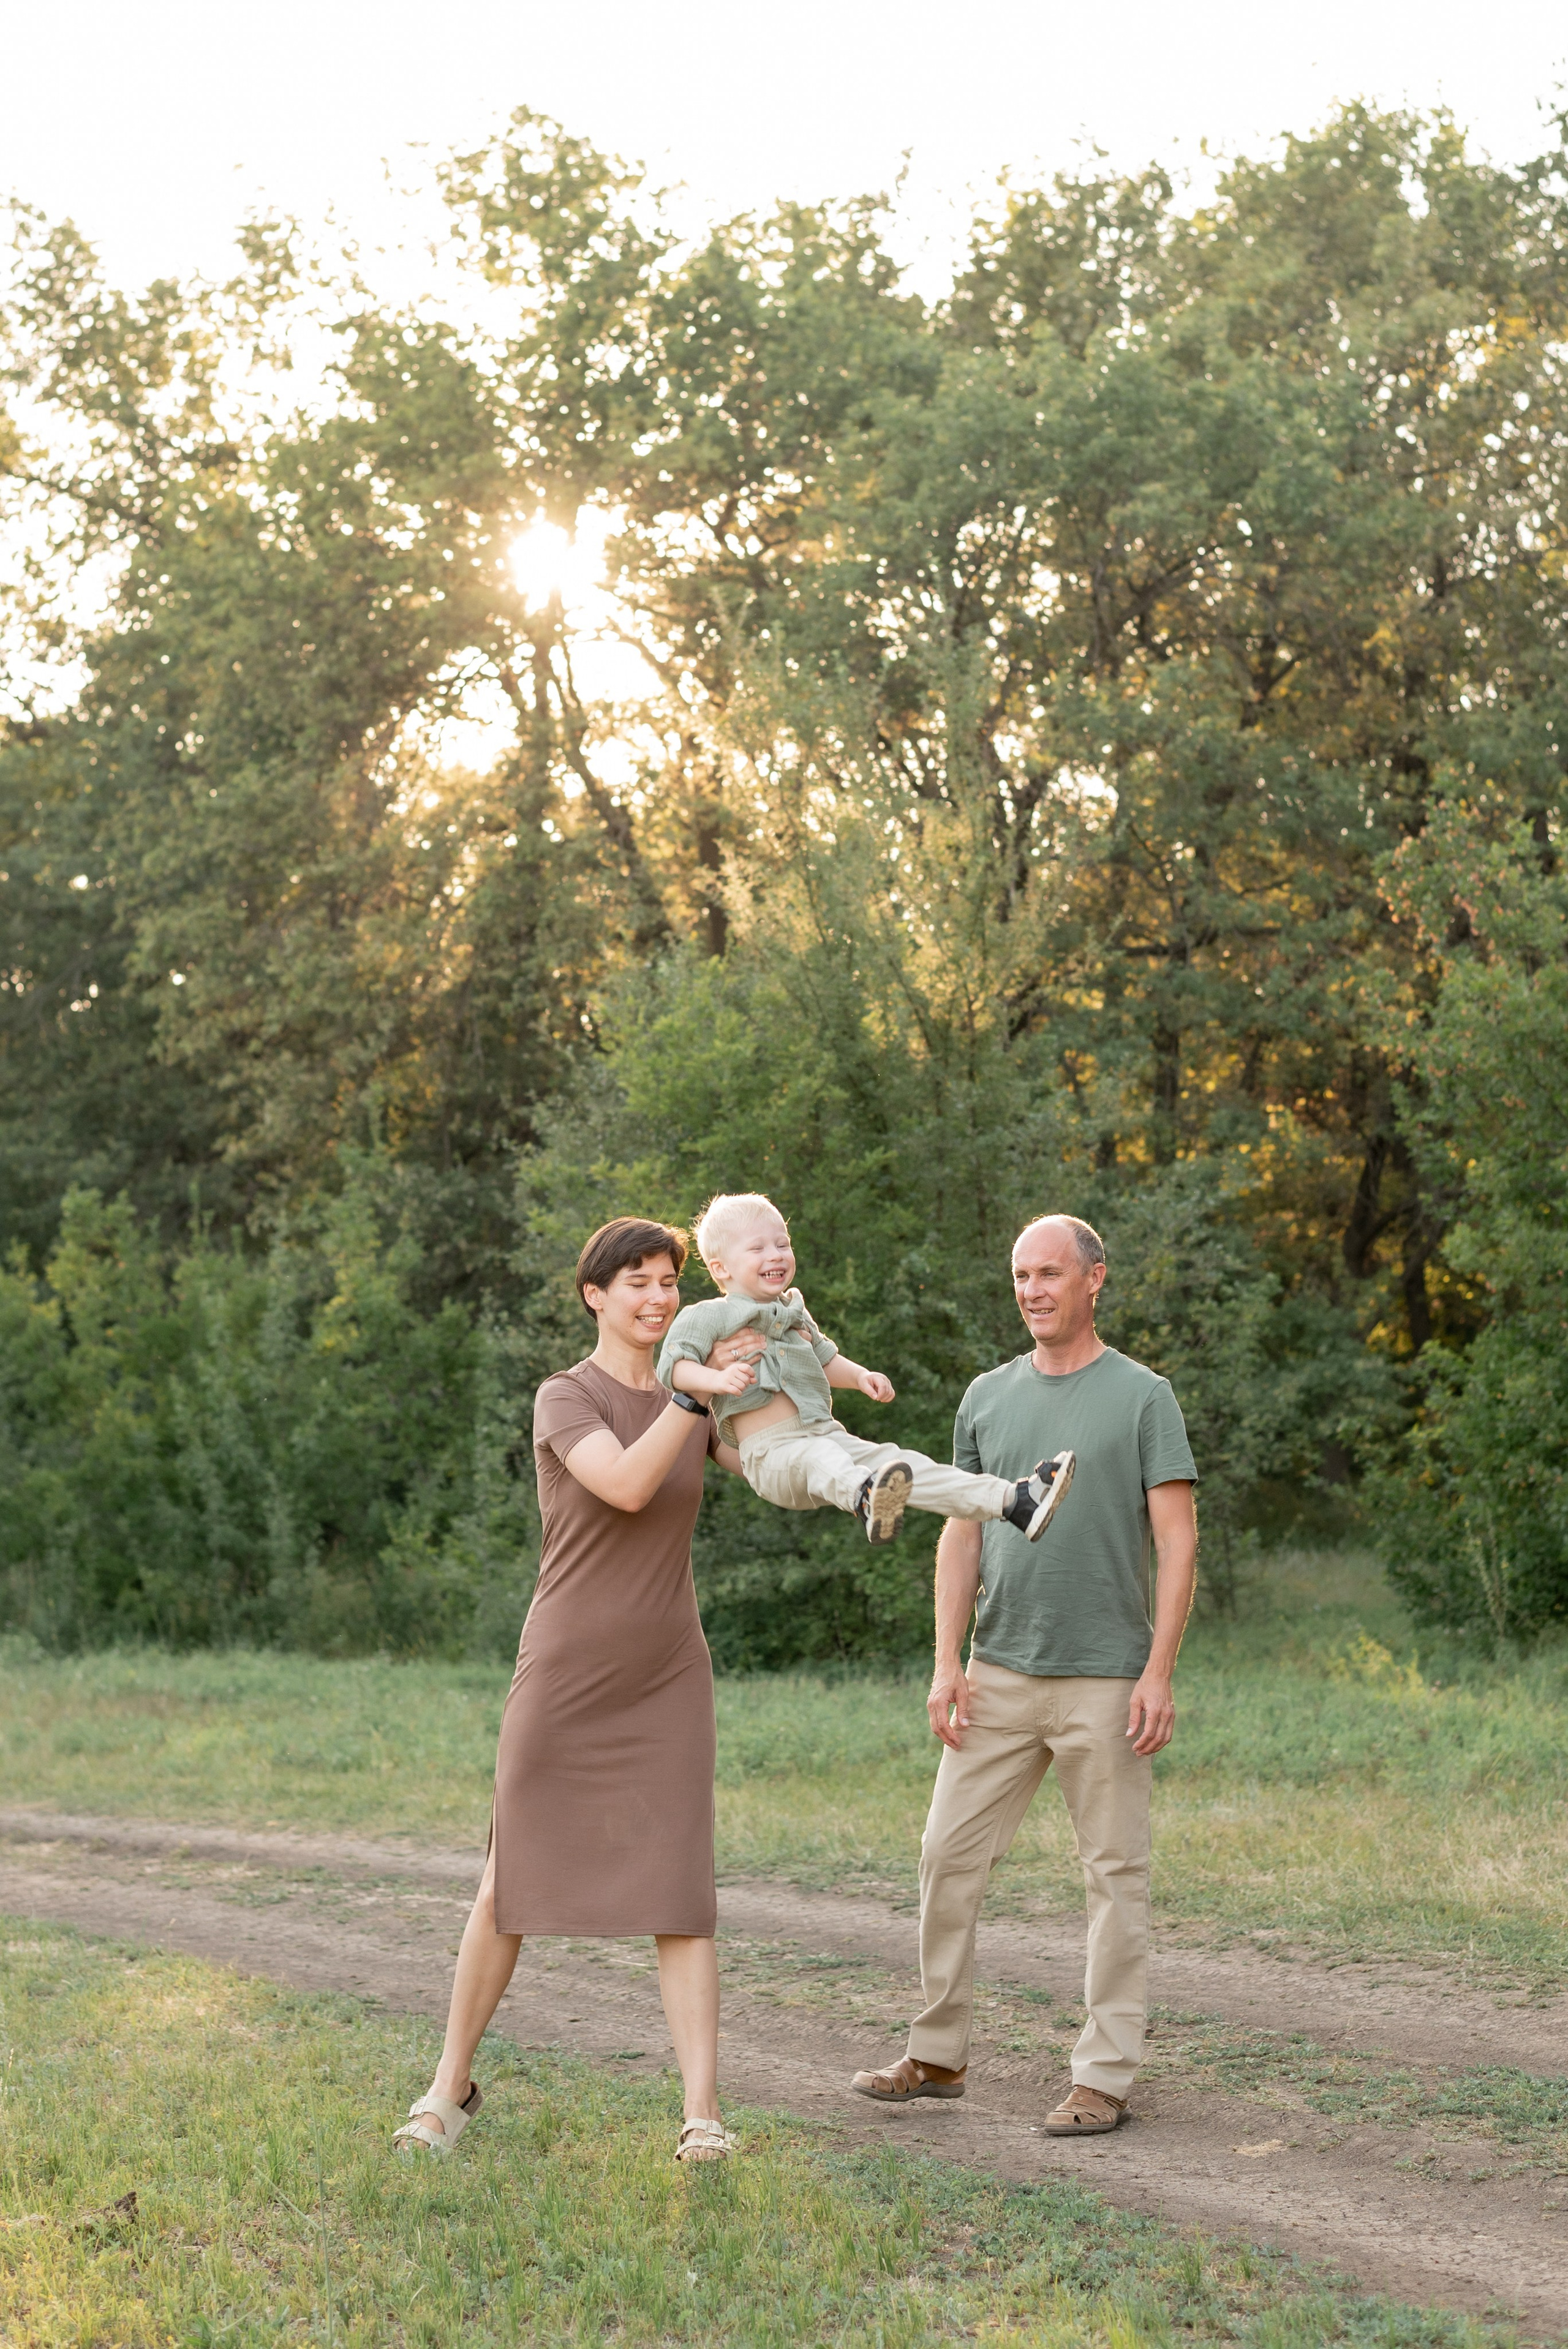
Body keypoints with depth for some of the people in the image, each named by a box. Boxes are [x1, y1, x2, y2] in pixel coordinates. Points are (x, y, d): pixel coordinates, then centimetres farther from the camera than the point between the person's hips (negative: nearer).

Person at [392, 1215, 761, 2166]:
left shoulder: (696, 1402, 9)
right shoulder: (565, 1399, -6)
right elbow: (626, 1485, -24)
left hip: (668, 1681, 3)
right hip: (566, 1677, -3)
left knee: (680, 1893, -6)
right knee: (511, 1883, 5)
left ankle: (703, 2113, -6)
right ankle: (451, 2086, 22)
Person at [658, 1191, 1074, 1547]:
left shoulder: (794, 1311, 23)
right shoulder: (709, 1316, 1)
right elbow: (674, 1366, -8)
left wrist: (861, 1376, 15)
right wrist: (719, 1379, -27)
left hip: (828, 1435, 7)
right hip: (773, 1451, -7)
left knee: (903, 1464, -13)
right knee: (820, 1461, -40)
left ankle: (1014, 1501, -26)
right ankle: (868, 1502, -75)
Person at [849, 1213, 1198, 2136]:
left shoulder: (1142, 1396, -1)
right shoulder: (988, 1398, 11)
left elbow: (1177, 1541, -5)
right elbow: (962, 1538, 13)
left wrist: (1159, 1672, -12)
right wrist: (948, 1664, 4)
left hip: (1104, 1679, -4)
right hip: (999, 1677, 4)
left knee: (1116, 1876, 1)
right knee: (950, 1858, 5)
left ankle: (1106, 2076, 8)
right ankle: (939, 2055, 17)